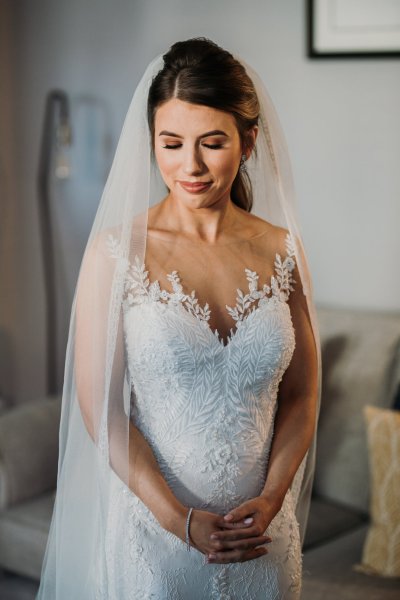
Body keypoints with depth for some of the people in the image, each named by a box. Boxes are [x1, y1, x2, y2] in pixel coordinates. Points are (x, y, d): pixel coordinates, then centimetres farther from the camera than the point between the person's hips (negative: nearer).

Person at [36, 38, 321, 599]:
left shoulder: (281, 250, -2)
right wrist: (180, 520, -15)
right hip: (149, 524, -3)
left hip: (261, 530, 3)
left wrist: (270, 500, -9)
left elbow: (302, 394, 4)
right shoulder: (118, 250, -11)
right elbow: (99, 407, -11)